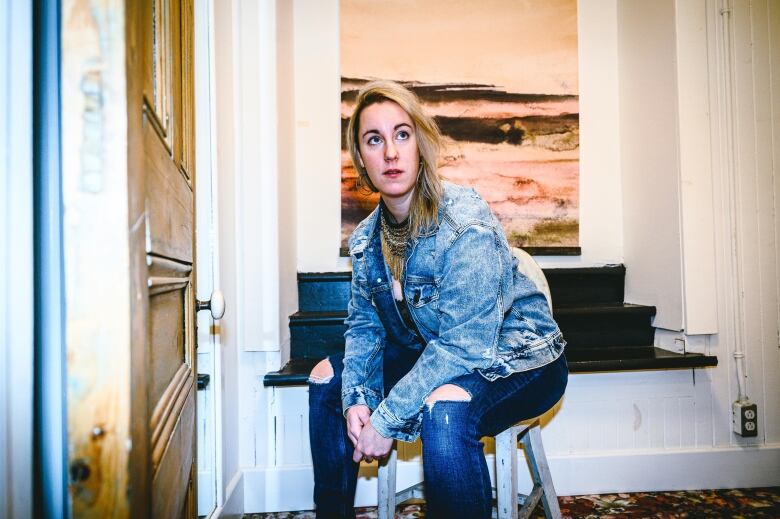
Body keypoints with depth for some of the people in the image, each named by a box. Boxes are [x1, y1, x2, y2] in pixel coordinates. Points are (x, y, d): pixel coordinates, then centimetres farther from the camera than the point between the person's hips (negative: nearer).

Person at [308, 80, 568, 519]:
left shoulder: (465, 222, -26)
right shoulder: (367, 238, -3)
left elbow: (466, 342, -30)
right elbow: (365, 326, 3)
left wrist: (386, 419, -27)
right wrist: (357, 398, -14)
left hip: (517, 358, -7)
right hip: (430, 354, 7)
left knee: (443, 408, -38)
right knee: (327, 377, 7)